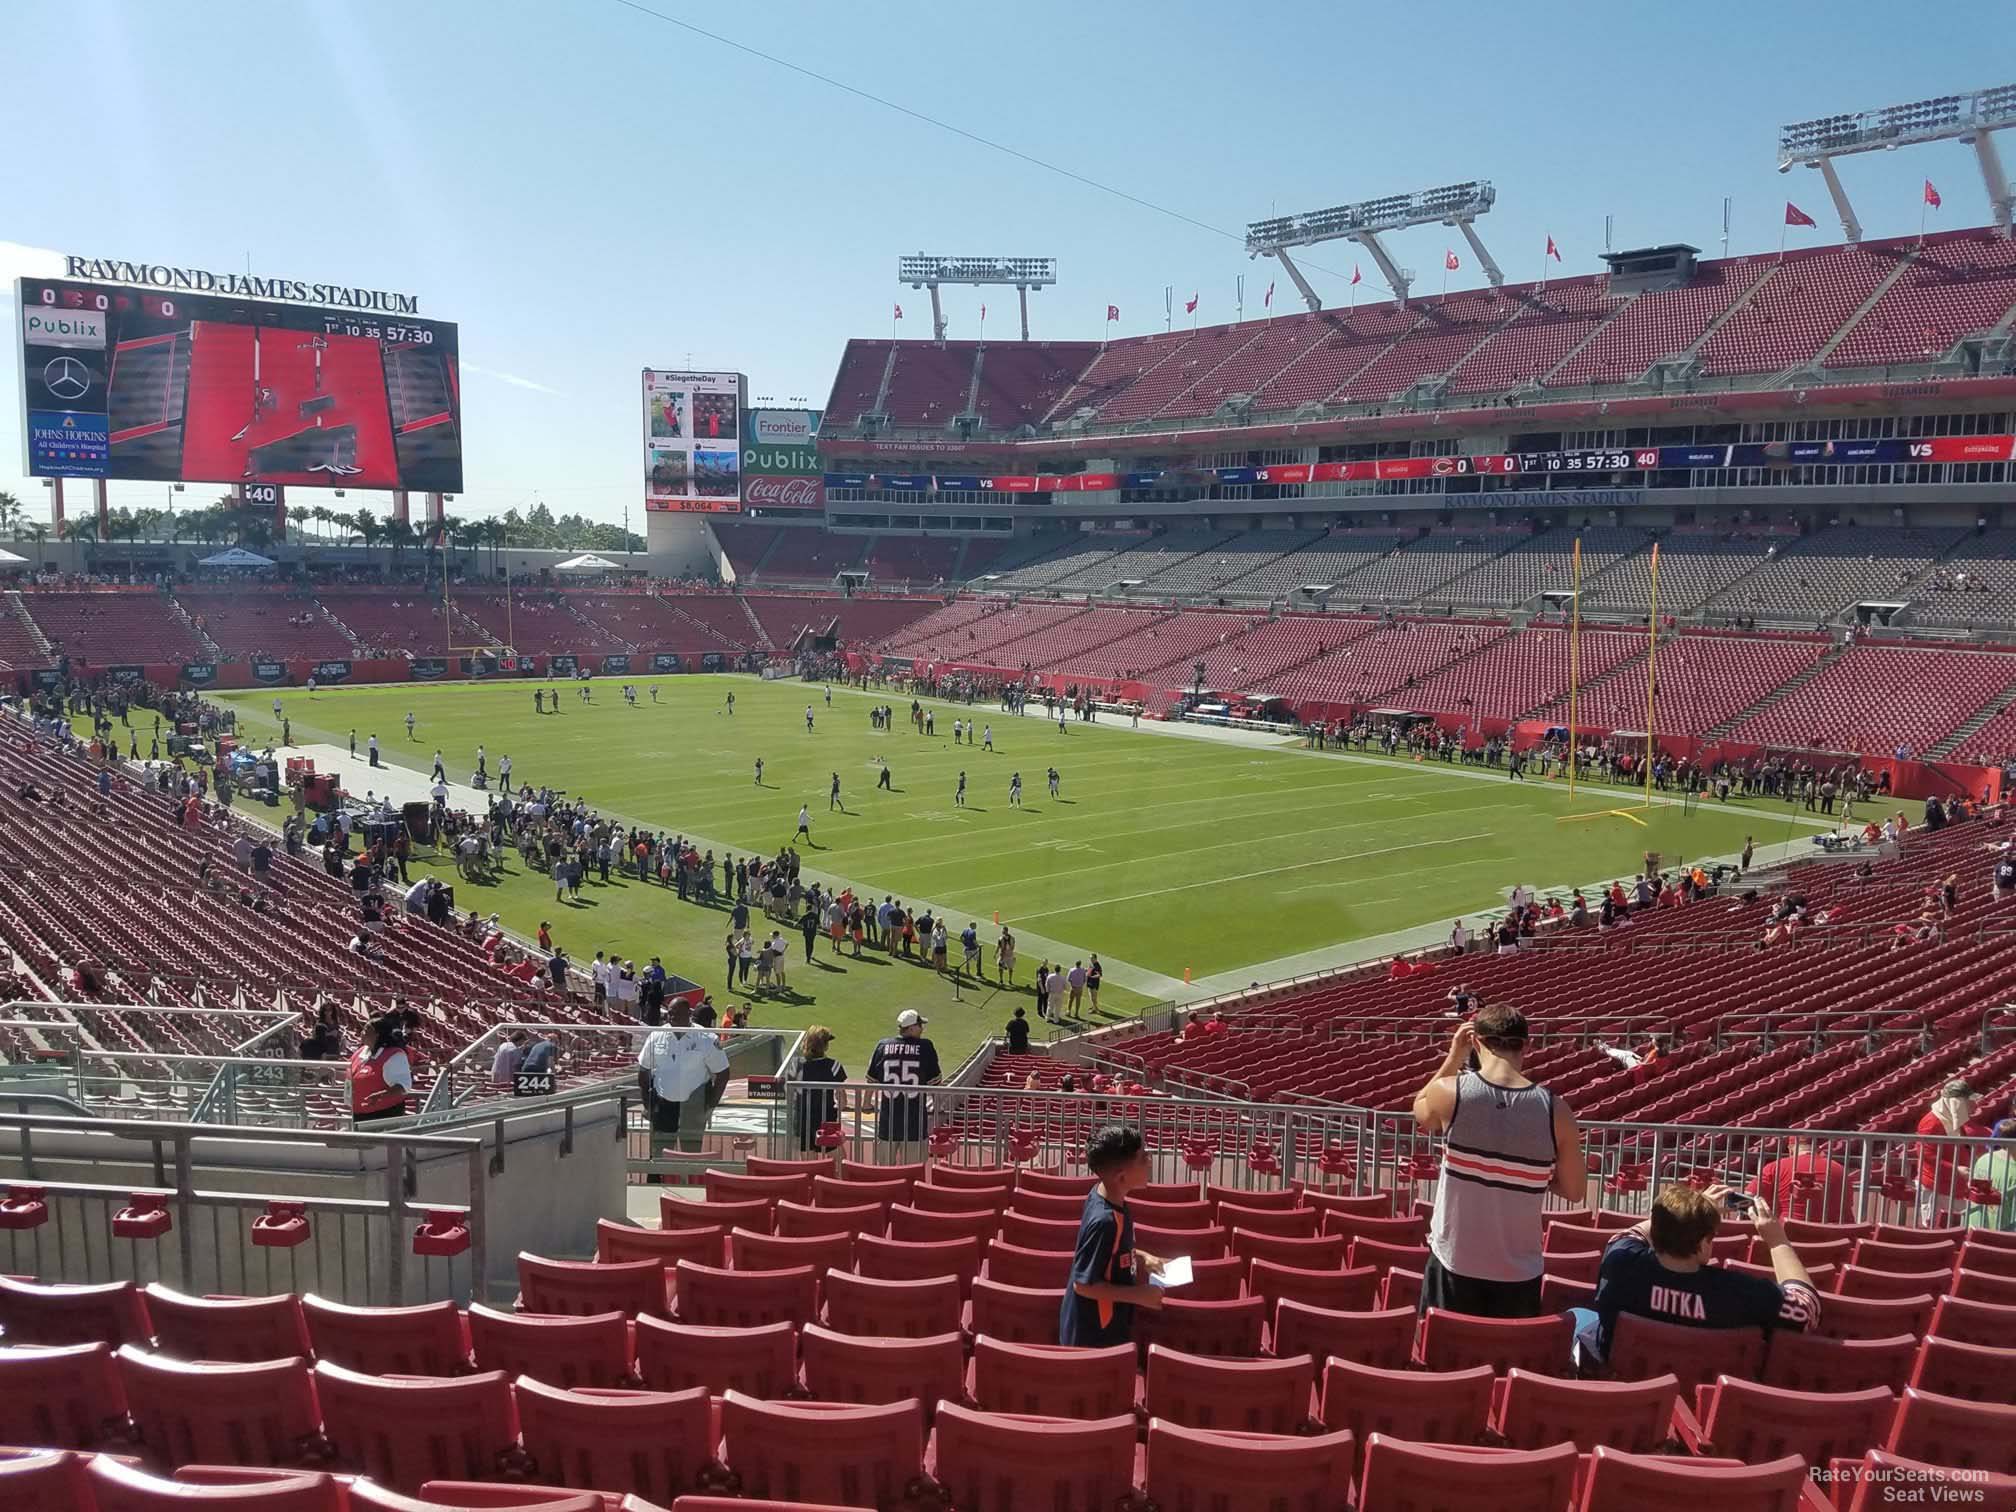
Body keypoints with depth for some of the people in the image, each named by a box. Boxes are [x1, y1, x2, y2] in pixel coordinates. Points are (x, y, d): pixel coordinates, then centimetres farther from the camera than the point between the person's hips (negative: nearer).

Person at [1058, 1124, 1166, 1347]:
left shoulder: (1102, 1194, -5)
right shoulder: (1105, 1220, -32)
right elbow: (1083, 1284, -26)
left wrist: (1140, 1257, 5)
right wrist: (1139, 1295, -22)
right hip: (1094, 1334, -9)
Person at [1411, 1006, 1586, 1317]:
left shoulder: (1450, 1092, -13)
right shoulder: (1555, 1110, -11)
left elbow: (1420, 1113, 12)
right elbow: (1575, 1191, 1)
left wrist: (1453, 1058, 12)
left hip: (1454, 1266, -1)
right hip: (1519, 1275, 1)